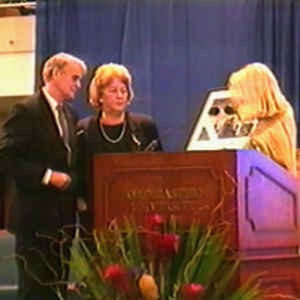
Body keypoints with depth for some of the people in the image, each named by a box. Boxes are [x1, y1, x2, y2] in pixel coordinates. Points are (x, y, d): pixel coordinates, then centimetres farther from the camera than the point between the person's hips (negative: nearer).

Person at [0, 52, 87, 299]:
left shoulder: (70, 114, 13)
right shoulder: (26, 111, -10)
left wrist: (73, 184, 3)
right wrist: (47, 176, -20)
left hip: (63, 216, 7)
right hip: (36, 216, -7)